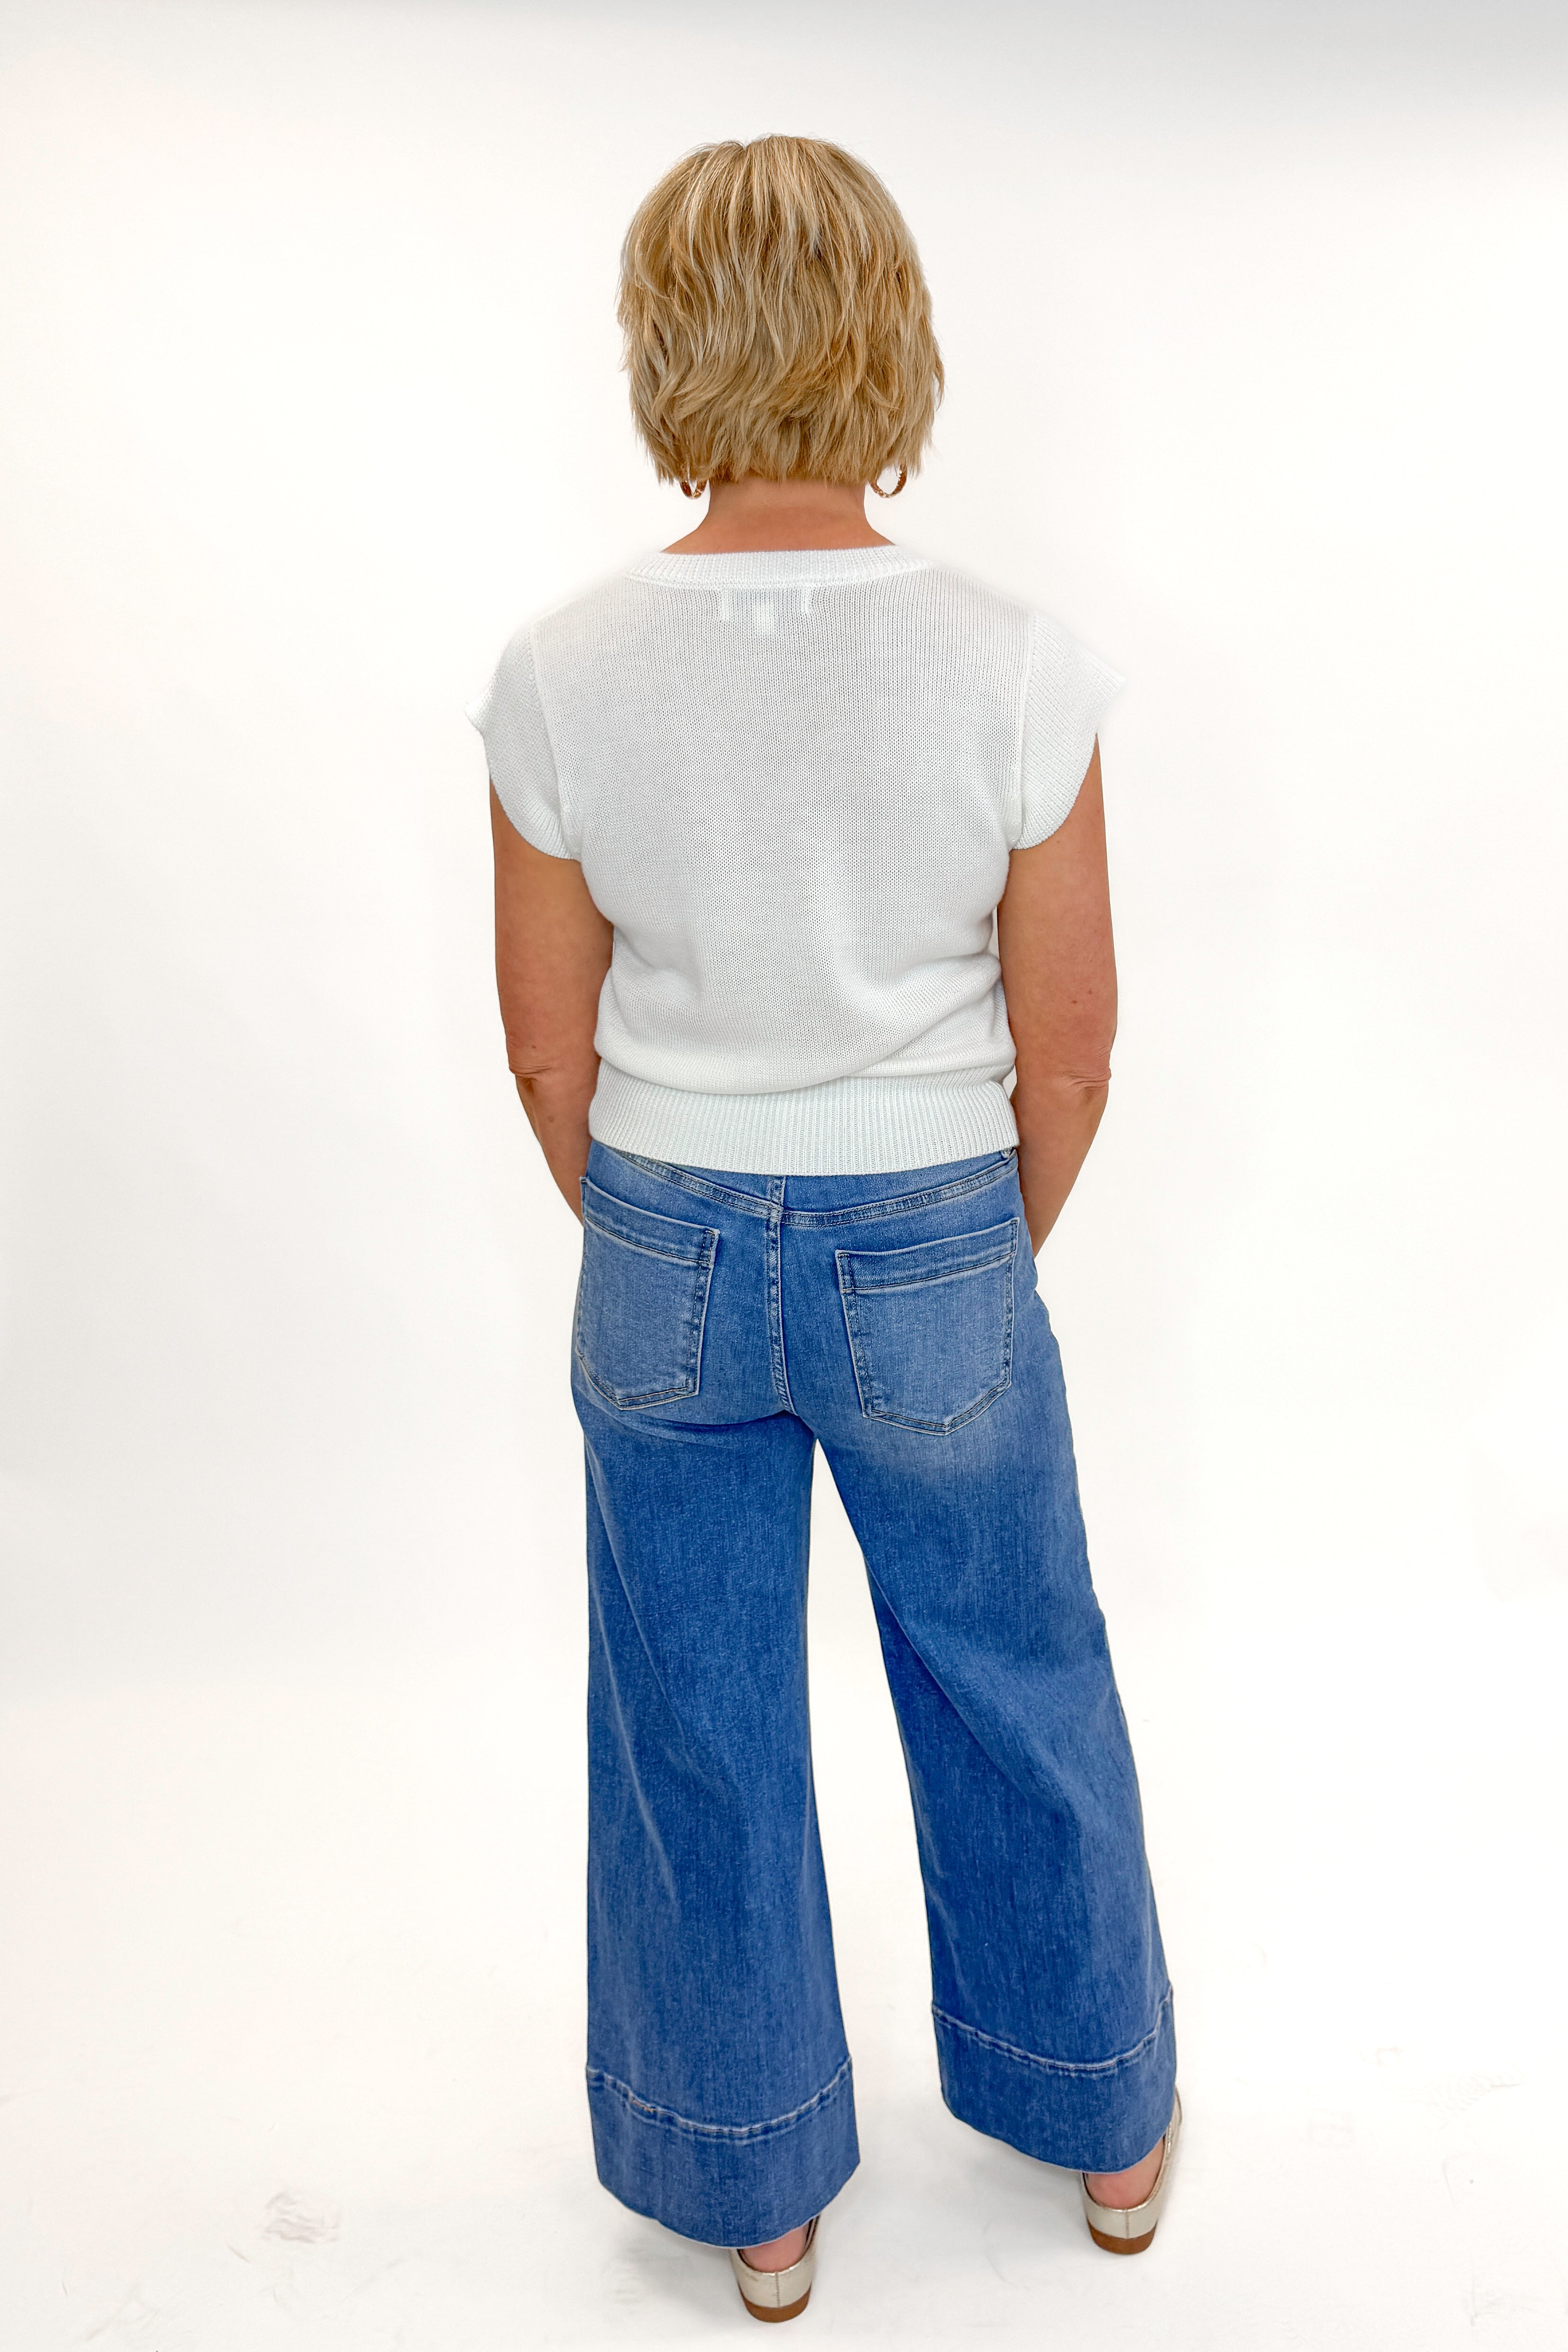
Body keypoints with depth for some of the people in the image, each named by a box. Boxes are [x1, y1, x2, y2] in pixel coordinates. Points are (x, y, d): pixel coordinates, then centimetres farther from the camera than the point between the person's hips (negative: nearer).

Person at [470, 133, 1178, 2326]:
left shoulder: (562, 679, -12)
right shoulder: (1017, 671, -15)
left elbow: (553, 1055, -4)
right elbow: (1071, 1051, -8)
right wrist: (986, 1255, 11)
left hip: (665, 1261, 1)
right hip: (939, 1259, 0)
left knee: (699, 1730, 19)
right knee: (1018, 1688, 23)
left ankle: (753, 2197, 42)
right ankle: (1107, 2122, 47)